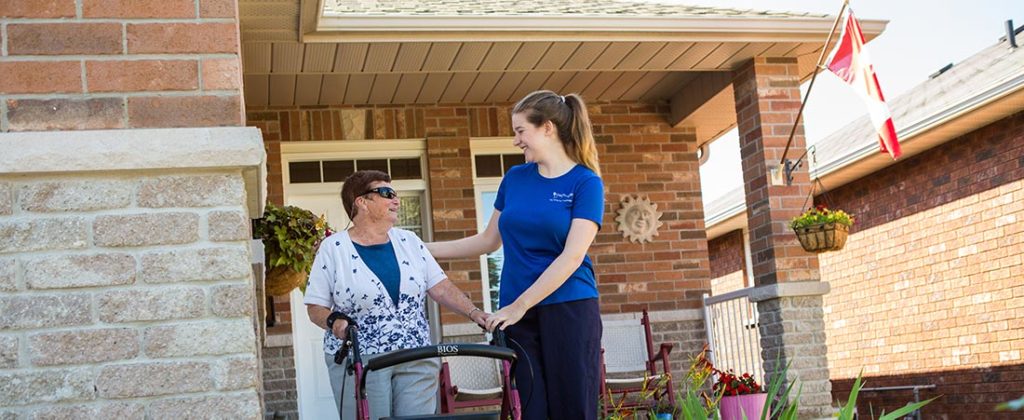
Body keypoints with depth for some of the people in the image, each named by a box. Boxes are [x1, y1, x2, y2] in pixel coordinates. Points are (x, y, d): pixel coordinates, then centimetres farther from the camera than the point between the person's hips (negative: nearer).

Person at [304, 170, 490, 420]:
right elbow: (315, 307, -1)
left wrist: (473, 312, -5)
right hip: (358, 362, -3)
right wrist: (334, 322, -21)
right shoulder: (333, 248, 0)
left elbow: (441, 287, 8)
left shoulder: (409, 241, 10)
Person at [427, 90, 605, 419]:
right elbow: (488, 241, 21)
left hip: (569, 308, -4)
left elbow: (572, 256, -12)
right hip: (518, 313, 4)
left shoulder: (585, 182, -4)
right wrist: (426, 249, 16)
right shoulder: (515, 178, 12)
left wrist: (519, 306, -16)